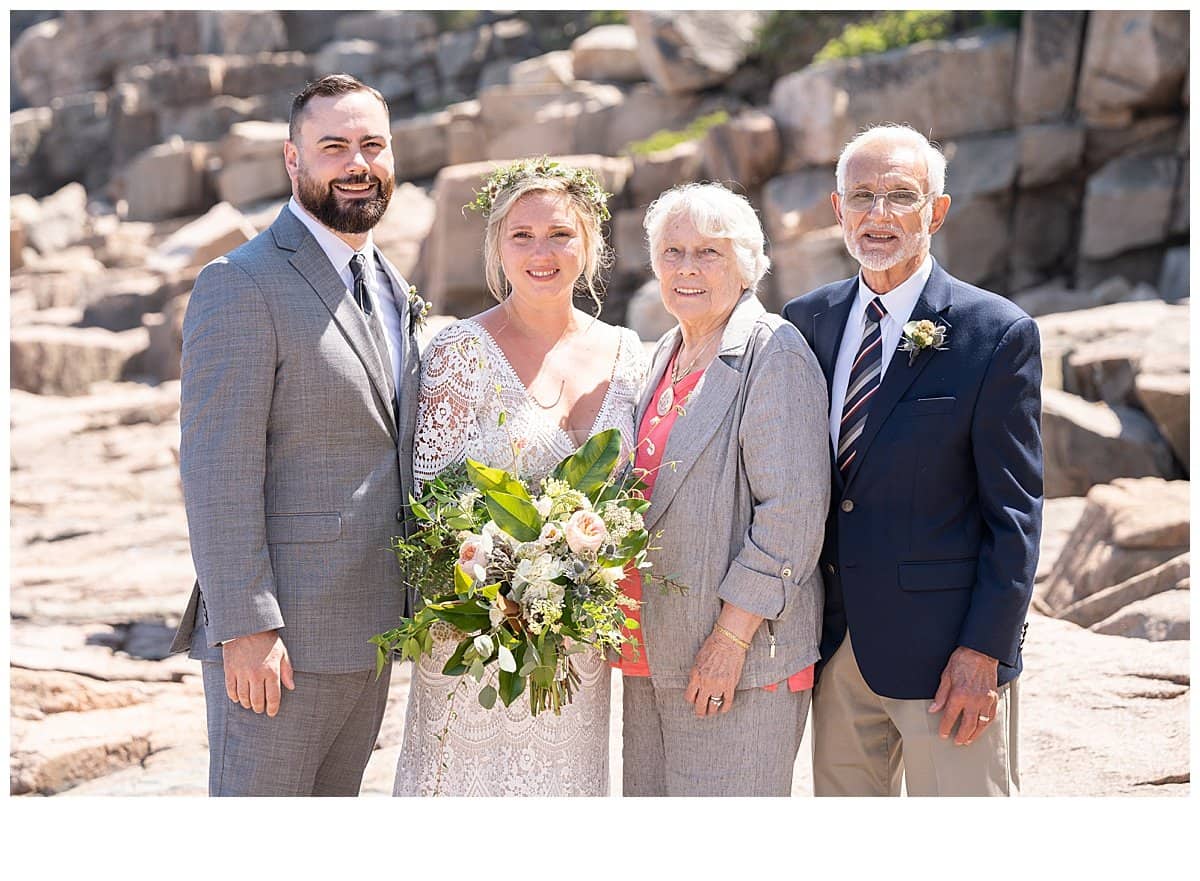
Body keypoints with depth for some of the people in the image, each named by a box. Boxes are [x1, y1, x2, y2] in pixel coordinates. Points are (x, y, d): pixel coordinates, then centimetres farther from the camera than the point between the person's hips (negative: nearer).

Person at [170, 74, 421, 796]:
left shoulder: (390, 284, 14)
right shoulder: (243, 284, -12)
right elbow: (218, 473, -17)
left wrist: (406, 603, 15)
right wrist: (245, 626, -21)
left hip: (368, 628, 8)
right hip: (280, 635, -8)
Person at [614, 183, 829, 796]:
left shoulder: (772, 351, -10)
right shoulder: (667, 354, 15)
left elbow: (793, 509, -17)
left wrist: (731, 638, -18)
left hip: (741, 657, -8)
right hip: (649, 655, 8)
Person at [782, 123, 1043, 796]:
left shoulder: (998, 333, -7)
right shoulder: (807, 321, 7)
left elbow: (1015, 511, -8)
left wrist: (984, 650, -13)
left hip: (946, 649, -4)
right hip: (837, 644, 5)